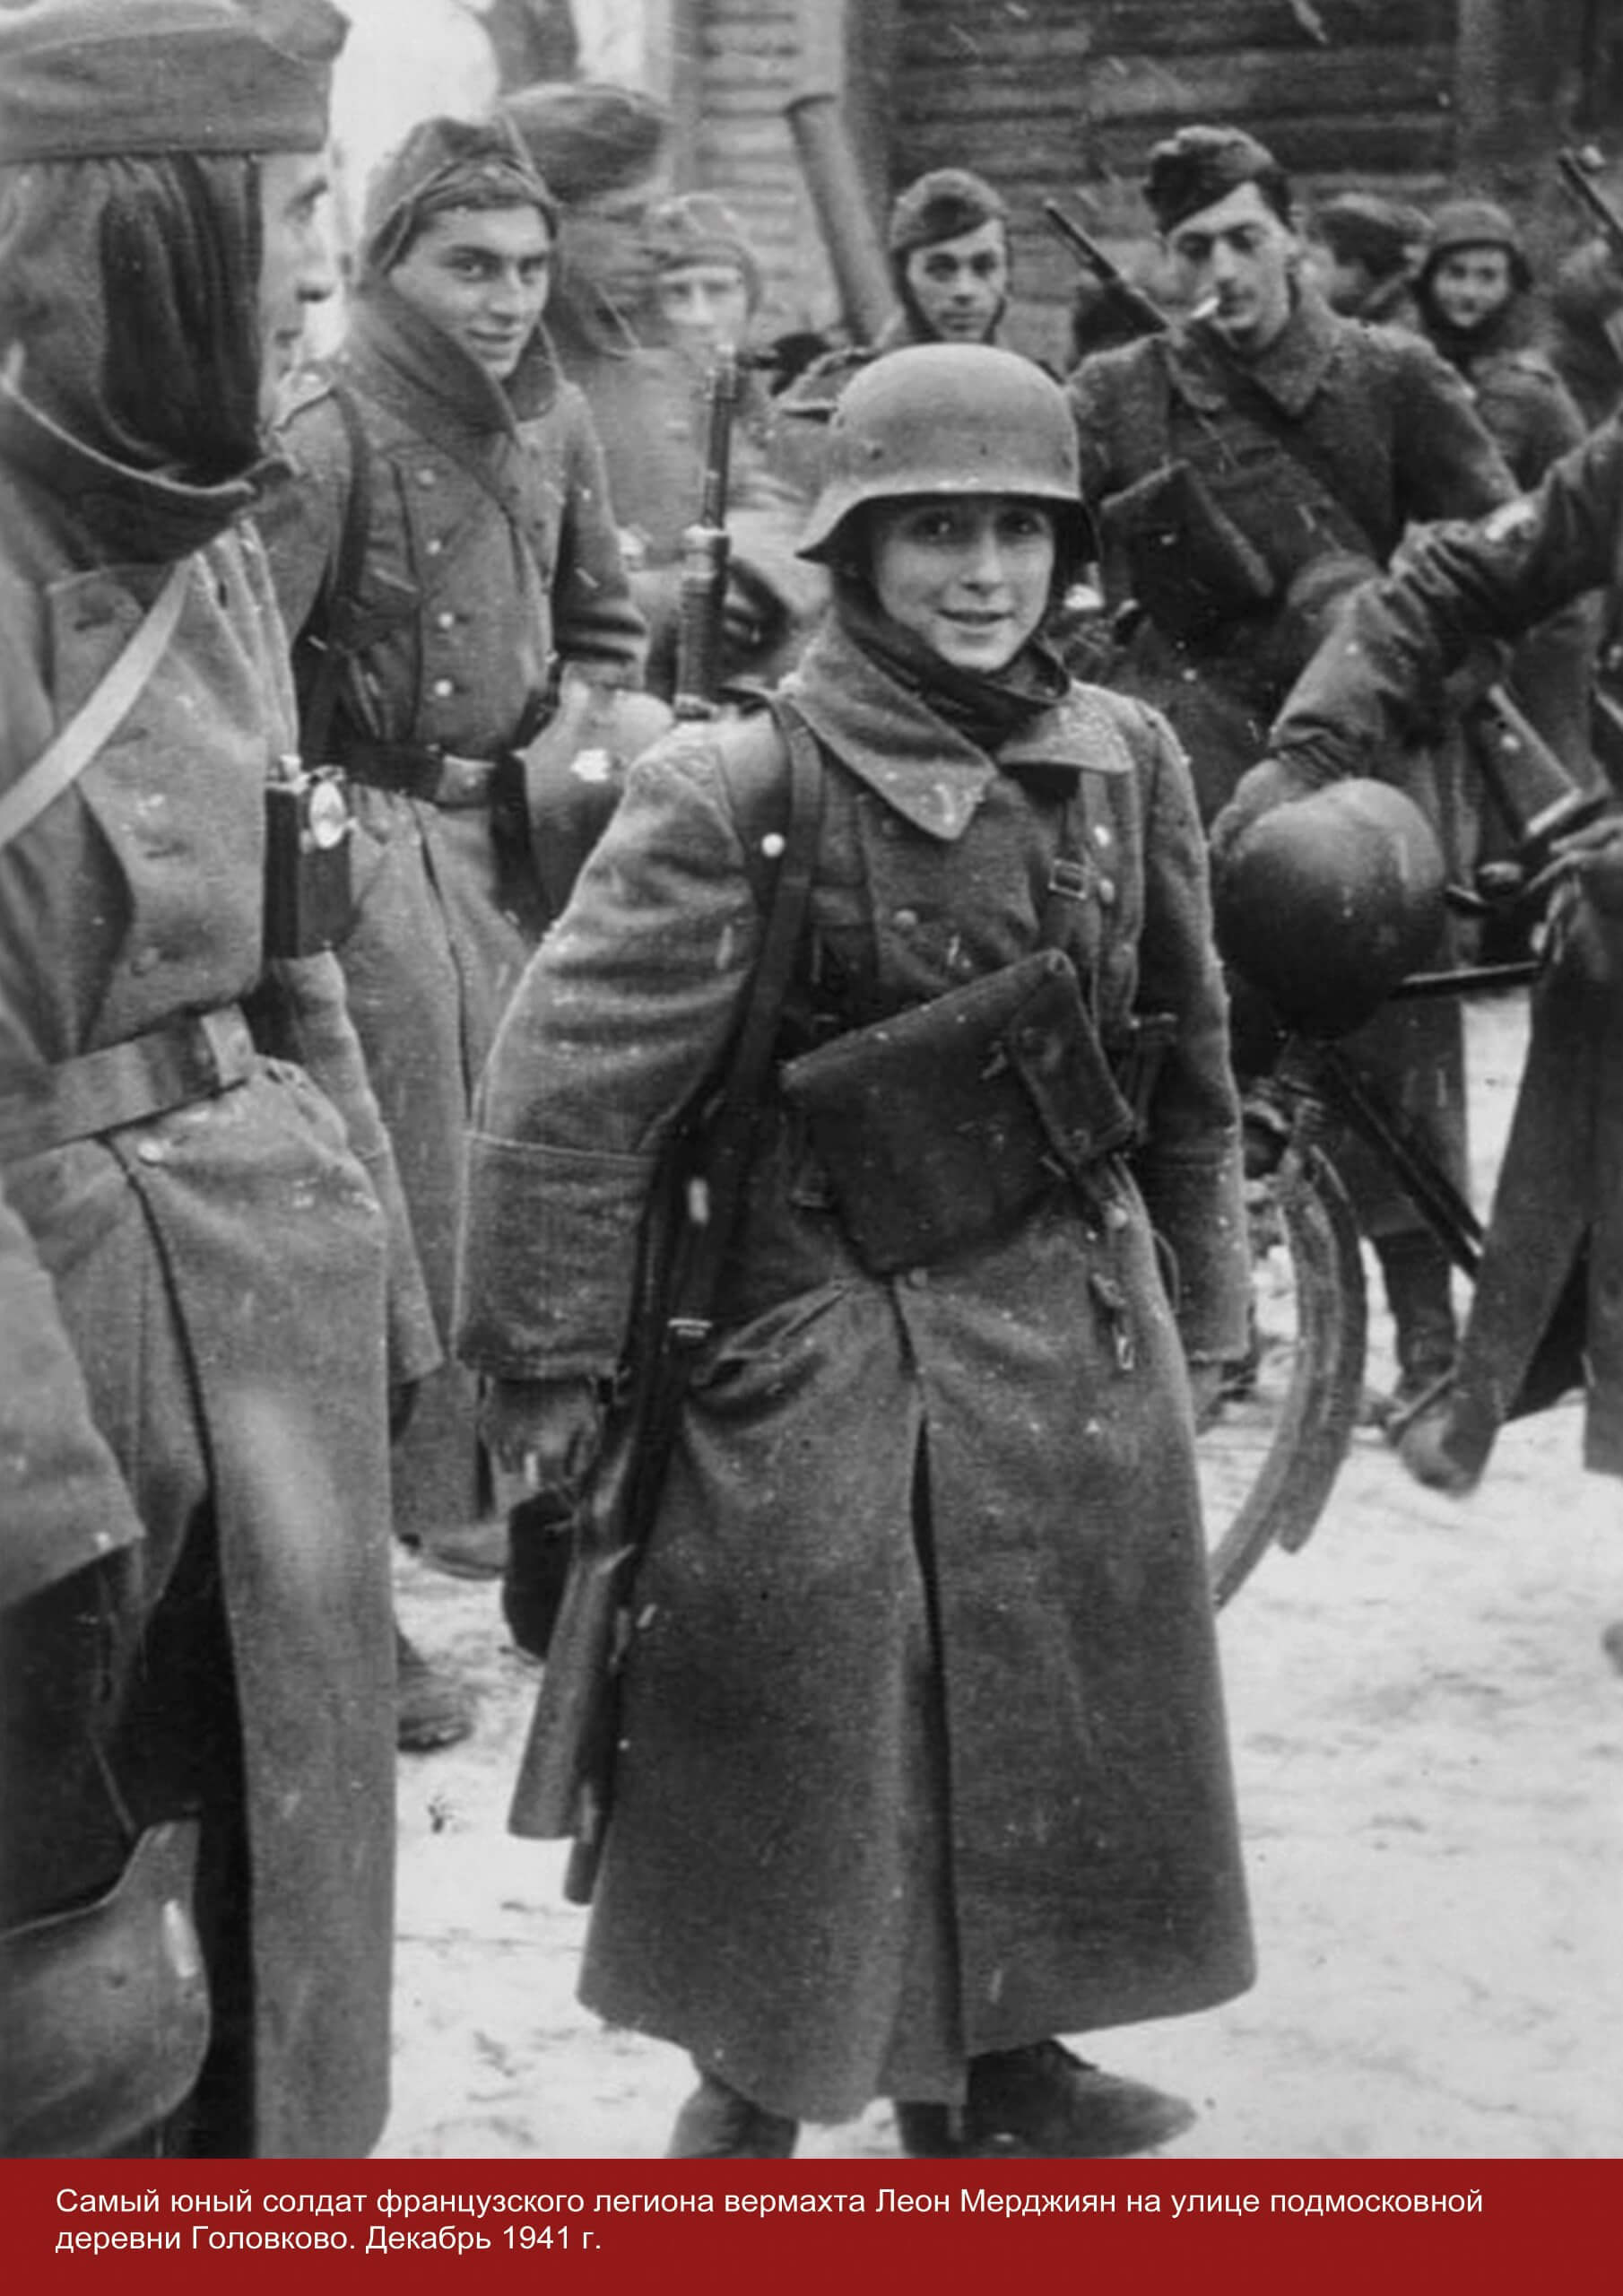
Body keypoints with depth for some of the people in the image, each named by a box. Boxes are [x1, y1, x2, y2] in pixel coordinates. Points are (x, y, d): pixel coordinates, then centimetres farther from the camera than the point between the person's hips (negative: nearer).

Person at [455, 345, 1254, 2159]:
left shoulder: (1124, 763, 1)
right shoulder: (735, 796, -16)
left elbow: (1186, 1051, 12)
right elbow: (568, 1080, -16)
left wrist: (1196, 1295, 16)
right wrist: (549, 1364, -15)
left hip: (1077, 1334, 5)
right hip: (829, 1346, -5)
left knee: (1055, 1724, 16)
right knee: (801, 1744, 4)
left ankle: (988, 2061, 36)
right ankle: (752, 2092, 25)